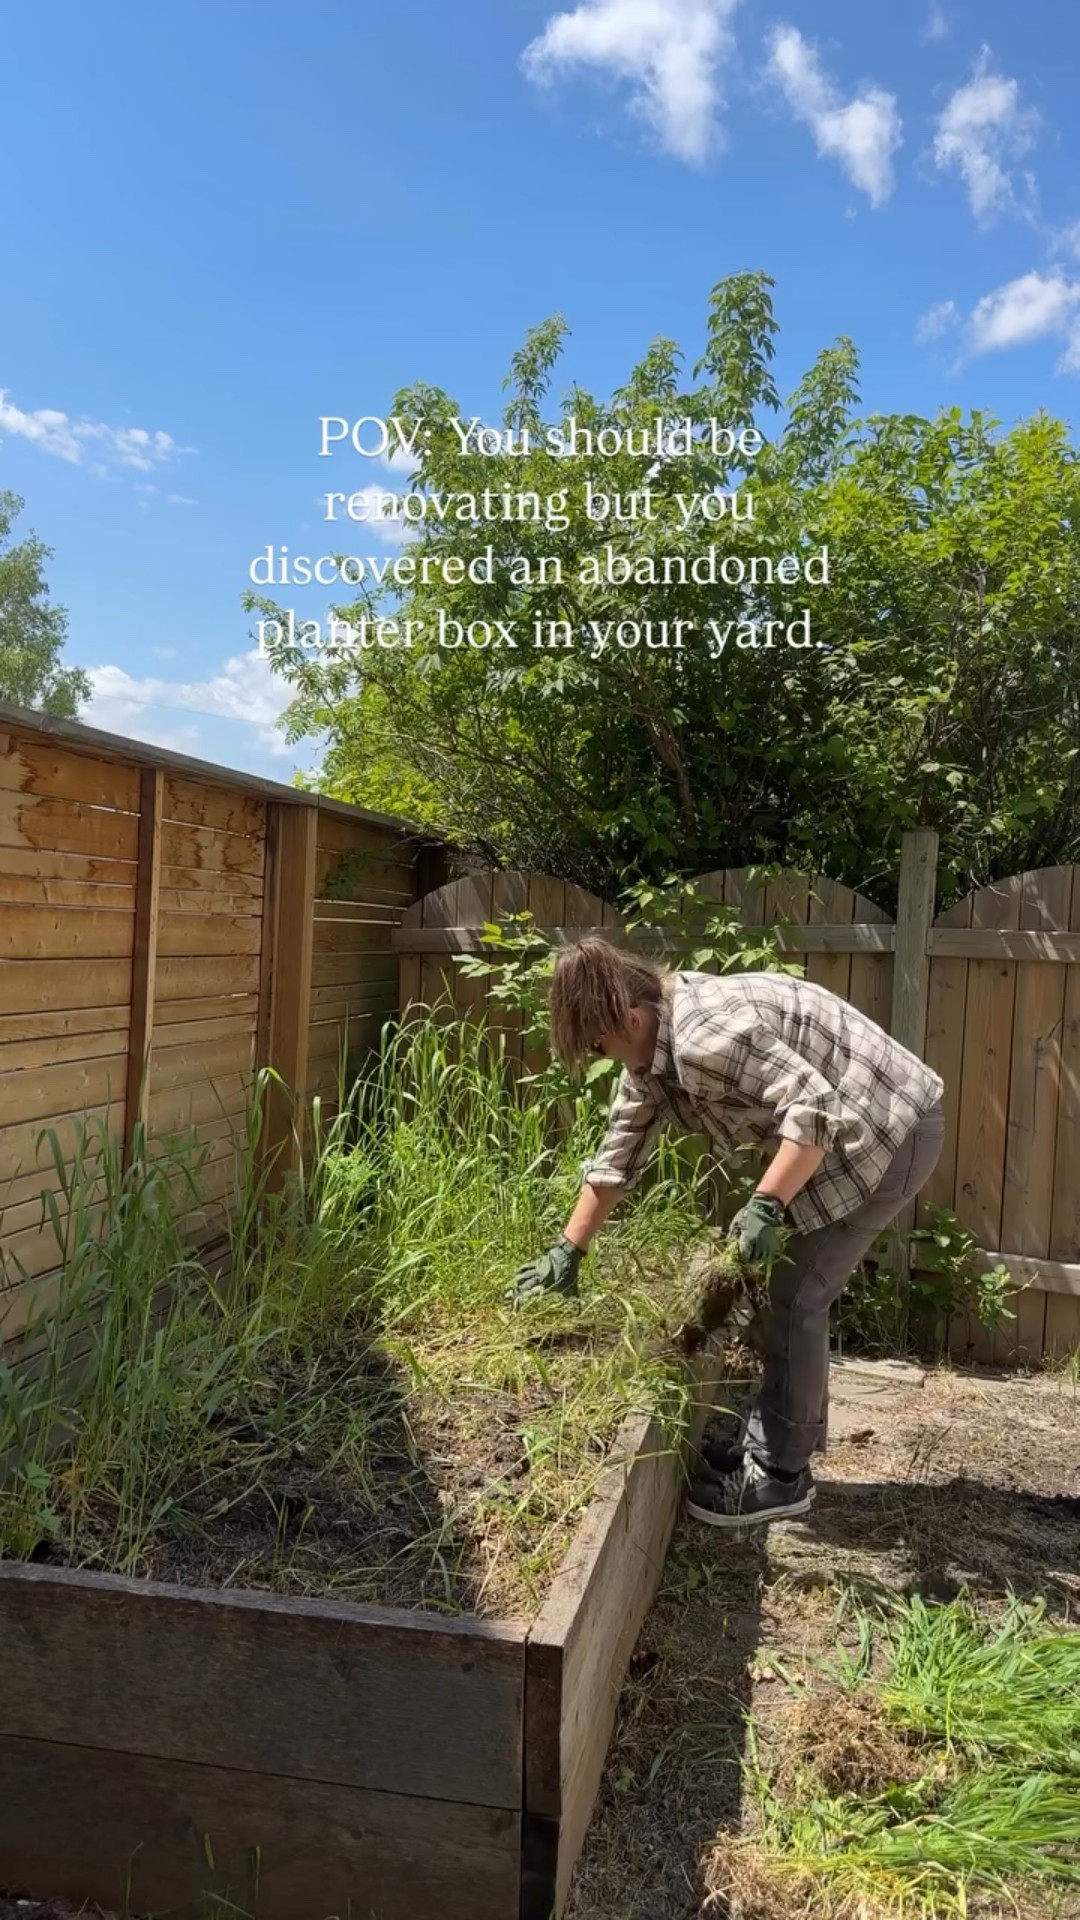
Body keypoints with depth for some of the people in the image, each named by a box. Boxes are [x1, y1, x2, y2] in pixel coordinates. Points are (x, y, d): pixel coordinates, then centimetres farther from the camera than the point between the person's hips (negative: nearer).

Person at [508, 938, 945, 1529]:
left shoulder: (706, 1037, -28)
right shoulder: (650, 1050, 4)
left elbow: (817, 1107, -31)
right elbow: (617, 1155, 12)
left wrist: (765, 1206, -32)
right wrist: (568, 1251, 15)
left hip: (890, 1128, -10)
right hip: (844, 1132, 10)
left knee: (793, 1295, -6)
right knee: (785, 1286, 14)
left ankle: (779, 1475, 7)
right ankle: (774, 1445, 27)